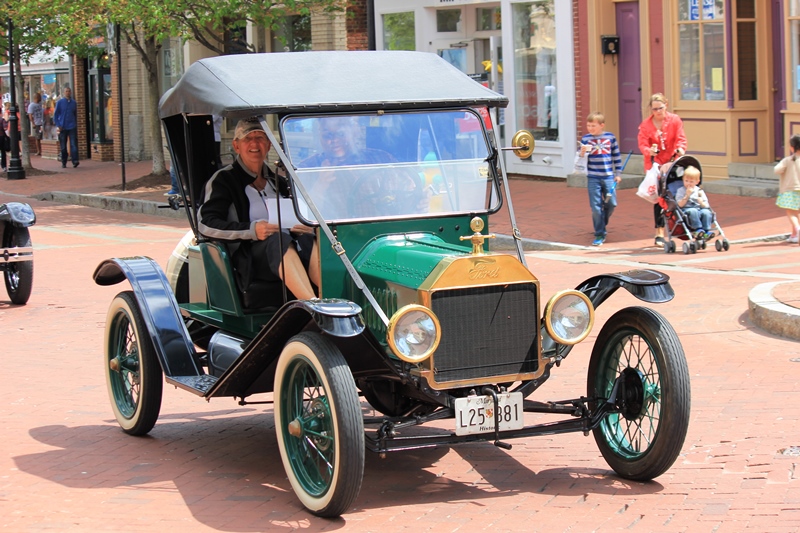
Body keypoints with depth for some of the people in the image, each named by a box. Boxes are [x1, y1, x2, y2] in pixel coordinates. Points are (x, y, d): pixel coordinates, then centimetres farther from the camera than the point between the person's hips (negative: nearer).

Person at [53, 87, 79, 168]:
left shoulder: (73, 103, 8)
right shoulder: (59, 103, 2)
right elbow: (55, 115, 2)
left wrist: (76, 125, 19)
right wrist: (58, 126, -7)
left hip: (72, 127, 1)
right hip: (63, 127, -1)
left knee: (73, 144, -13)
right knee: (63, 146, 5)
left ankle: (75, 161, -20)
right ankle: (63, 163, 15)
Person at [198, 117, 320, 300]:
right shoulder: (223, 180, 8)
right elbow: (206, 224, -5)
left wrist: (304, 228, -2)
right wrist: (251, 230, -19)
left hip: (292, 251, 4)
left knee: (309, 240, -30)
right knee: (278, 240, -37)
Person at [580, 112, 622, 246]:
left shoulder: (610, 137, 3)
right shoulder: (585, 139, 1)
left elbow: (617, 156, 10)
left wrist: (618, 174, 9)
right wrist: (582, 153, -21)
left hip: (609, 177, 1)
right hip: (593, 178, -1)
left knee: (611, 203, 2)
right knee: (596, 207, -2)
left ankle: (602, 224, 29)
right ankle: (599, 234, 6)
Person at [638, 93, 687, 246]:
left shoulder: (675, 120, 2)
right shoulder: (645, 124, 0)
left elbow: (680, 139, -3)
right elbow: (642, 144, -5)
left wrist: (680, 149, -25)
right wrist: (649, 151, -28)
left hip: (672, 162, 1)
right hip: (654, 163, -1)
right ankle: (659, 233, -4)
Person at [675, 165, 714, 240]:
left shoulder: (699, 191, 15)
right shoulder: (680, 191, 7)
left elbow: (706, 206, 10)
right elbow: (680, 204, -5)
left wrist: (701, 203, -12)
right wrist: (687, 195, -11)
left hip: (700, 209, 3)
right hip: (686, 210, -3)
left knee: (706, 212, -30)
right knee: (693, 211, -37)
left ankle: (707, 231, -34)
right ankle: (698, 229, -39)